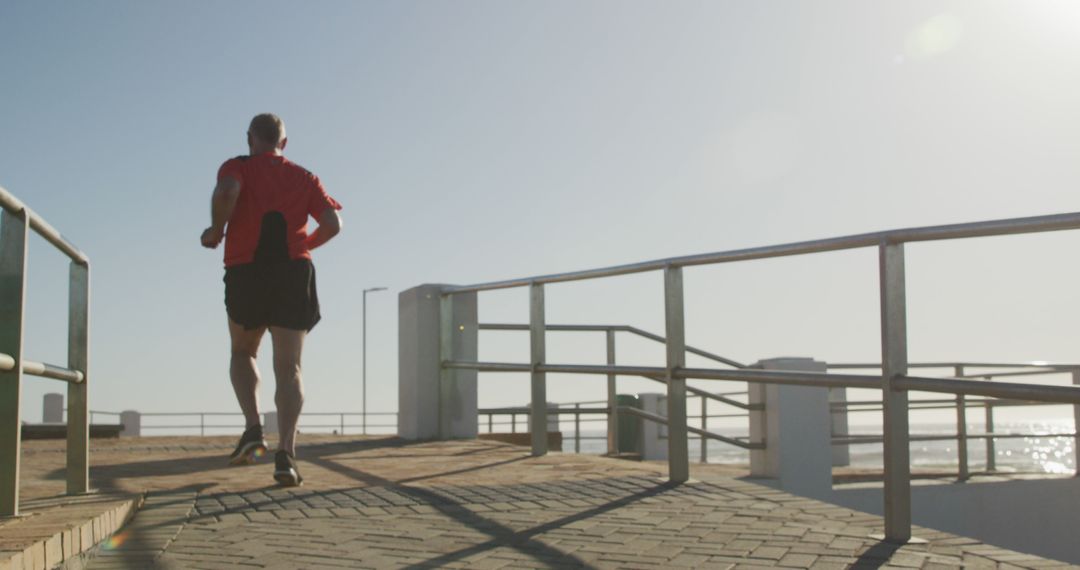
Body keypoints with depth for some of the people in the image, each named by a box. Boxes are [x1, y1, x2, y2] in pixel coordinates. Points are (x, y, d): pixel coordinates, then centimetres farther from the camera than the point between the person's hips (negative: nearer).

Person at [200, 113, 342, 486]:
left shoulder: (238, 168, 8)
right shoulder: (304, 178, 16)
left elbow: (226, 192, -17)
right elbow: (333, 224, 5)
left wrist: (215, 231, -1)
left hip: (246, 273, -1)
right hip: (295, 273, 1)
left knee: (242, 354, 21)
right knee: (288, 368, -1)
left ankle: (253, 428, 1)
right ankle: (286, 453, -17)